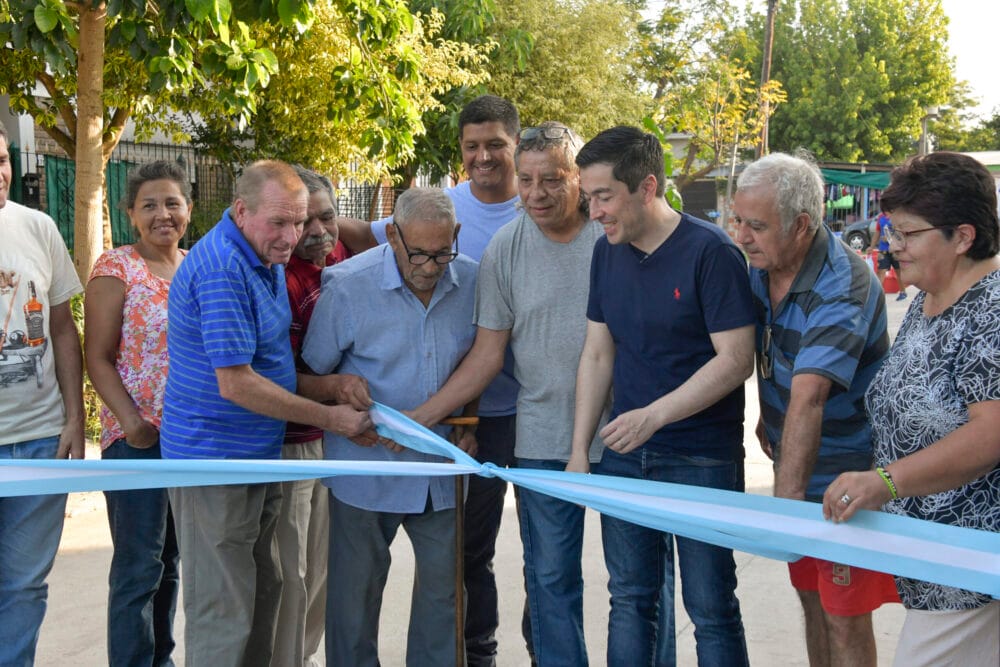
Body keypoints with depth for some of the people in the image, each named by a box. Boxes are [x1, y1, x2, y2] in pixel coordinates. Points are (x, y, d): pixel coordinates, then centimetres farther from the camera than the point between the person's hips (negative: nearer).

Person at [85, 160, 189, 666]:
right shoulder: (116, 269, -6)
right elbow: (98, 357, -8)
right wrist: (131, 423, -18)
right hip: (139, 436, -5)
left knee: (170, 559, 15)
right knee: (139, 565, -3)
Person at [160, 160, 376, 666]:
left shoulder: (266, 260, 10)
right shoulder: (222, 268, -22)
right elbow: (236, 384, -24)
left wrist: (334, 386, -2)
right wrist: (330, 418, -16)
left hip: (258, 454, 10)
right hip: (215, 459, -10)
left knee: (262, 593, 19)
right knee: (224, 612, -1)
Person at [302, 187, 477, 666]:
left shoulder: (472, 282, -4)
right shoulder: (347, 285, -13)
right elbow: (312, 375, -3)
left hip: (441, 468, 3)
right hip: (367, 466, -3)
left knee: (443, 585, 11)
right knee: (356, 588, 9)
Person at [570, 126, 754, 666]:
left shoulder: (710, 252, -14)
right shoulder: (608, 252, 5)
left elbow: (735, 361, -17)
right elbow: (597, 354, 10)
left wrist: (653, 415, -24)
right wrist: (579, 450, 6)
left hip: (702, 459, -6)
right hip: (624, 454, 6)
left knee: (711, 609, 2)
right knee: (630, 600, 13)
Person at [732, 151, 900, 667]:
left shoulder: (842, 289, -28)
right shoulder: (761, 268, -3)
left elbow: (808, 399, -39)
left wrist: (787, 499, -45)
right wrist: (767, 416, 10)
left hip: (847, 479, -8)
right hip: (797, 469, 8)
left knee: (845, 618, -1)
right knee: (813, 599, 17)